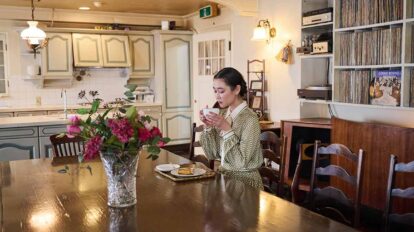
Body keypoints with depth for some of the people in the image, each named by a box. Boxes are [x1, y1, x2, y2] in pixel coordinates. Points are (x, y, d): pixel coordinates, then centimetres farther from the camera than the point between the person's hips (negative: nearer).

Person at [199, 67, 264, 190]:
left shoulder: (250, 119, -17)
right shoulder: (222, 113, 2)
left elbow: (241, 163, -19)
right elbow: (212, 154, 2)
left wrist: (226, 129, -23)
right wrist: (208, 127, -11)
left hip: (244, 181, -5)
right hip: (223, 175, 6)